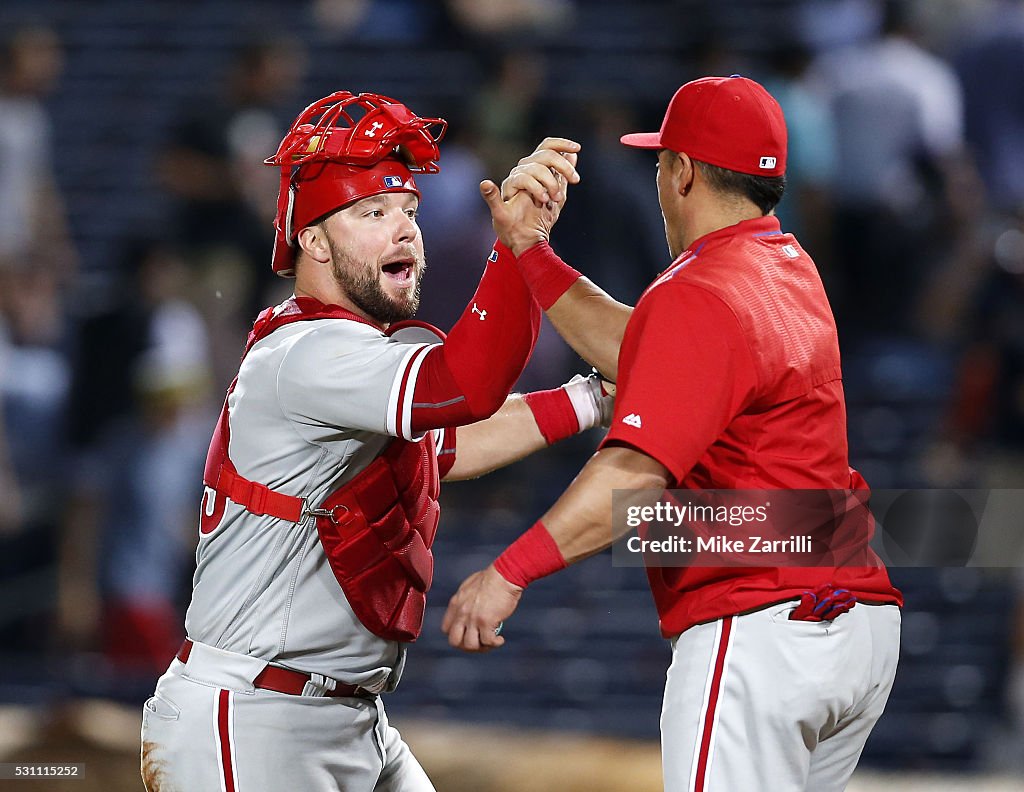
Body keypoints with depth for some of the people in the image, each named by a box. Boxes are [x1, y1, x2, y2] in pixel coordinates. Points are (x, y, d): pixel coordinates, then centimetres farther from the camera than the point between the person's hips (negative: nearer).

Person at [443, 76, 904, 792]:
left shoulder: (698, 298, -14)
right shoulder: (790, 269, 15)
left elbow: (636, 472, -25)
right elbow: (639, 354, 23)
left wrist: (509, 573, -27)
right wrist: (527, 250, 21)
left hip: (759, 629, -10)